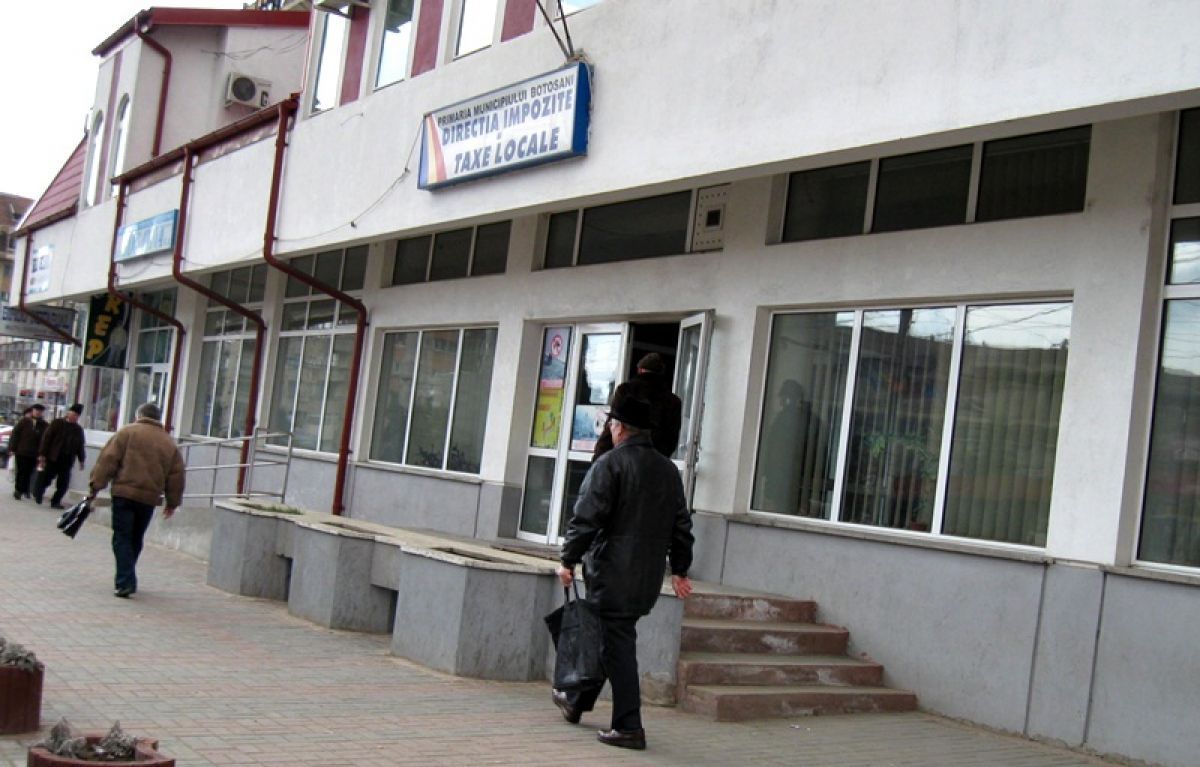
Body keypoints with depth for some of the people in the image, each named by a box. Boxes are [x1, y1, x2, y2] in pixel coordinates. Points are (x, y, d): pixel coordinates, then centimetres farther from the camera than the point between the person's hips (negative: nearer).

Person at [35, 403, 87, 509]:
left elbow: (81, 446, 16)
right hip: (52, 458, -3)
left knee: (63, 483, -1)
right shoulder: (57, 423, -2)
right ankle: (37, 495, 26)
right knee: (45, 479, 4)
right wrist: (42, 454, -12)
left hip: (67, 461, 3)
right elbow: (46, 439, -6)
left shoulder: (79, 429, 11)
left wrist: (82, 460, 11)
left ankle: (56, 501, 10)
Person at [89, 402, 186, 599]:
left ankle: (124, 583, -11)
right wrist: (172, 503, 19)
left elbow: (108, 459, -5)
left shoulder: (127, 432, 3)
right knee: (135, 540, 18)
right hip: (149, 498, 4)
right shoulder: (170, 443, 14)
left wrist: (96, 484, -3)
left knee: (122, 538, -1)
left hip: (124, 493, -4)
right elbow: (176, 475, 13)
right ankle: (127, 580, 25)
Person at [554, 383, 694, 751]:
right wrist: (679, 570, 20)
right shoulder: (669, 469, 10)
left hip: (612, 575, -7)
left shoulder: (609, 464, -11)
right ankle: (576, 701, 36)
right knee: (608, 637, 20)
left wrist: (568, 560, -4)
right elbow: (681, 525, 13)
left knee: (618, 645, -2)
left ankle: (629, 727, -2)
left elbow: (586, 519, -14)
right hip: (647, 579, 7)